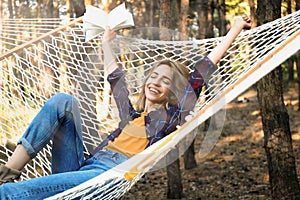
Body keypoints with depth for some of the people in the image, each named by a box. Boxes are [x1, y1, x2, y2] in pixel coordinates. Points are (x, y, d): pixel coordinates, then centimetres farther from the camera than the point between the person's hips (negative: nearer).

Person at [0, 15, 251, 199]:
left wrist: (235, 29, 17)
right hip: (81, 165, 6)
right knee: (64, 101, -11)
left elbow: (200, 73, 15)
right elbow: (114, 75, 45)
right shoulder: (130, 113, 31)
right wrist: (107, 41, 60)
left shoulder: (171, 116, 17)